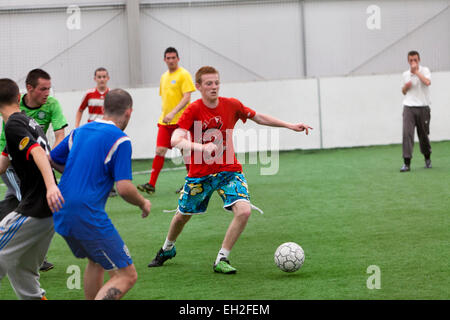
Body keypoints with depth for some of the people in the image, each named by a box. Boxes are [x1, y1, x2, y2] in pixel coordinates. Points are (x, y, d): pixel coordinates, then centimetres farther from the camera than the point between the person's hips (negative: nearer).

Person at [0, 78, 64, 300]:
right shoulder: (28, 122, 19)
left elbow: (38, 152, -26)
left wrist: (50, 185, -39)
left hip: (34, 211, -9)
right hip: (49, 210, 9)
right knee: (23, 269, 17)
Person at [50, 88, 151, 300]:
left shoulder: (79, 131, 11)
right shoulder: (120, 140, -10)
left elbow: (51, 160, 23)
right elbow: (124, 188, -17)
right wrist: (143, 203, 3)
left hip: (62, 215, 8)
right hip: (88, 217, -8)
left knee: (96, 262, 30)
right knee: (126, 276, -5)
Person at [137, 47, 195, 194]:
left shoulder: (183, 74, -7)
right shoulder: (164, 77, 15)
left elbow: (186, 97, -16)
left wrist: (173, 113, -25)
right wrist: (163, 116, 16)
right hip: (165, 121, 6)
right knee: (160, 151, -2)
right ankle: (151, 184, -6)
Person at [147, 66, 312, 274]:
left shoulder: (231, 105, -6)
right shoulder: (193, 110, -15)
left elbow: (257, 117, 11)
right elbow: (176, 140, -26)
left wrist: (290, 126, 10)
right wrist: (201, 147, -44)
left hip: (229, 170, 2)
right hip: (200, 173, -1)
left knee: (244, 211, -20)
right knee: (182, 215, 12)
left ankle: (221, 260, -7)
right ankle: (167, 249, 45)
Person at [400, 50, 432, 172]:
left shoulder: (424, 70, -1)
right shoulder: (405, 74, 11)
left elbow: (427, 82, -23)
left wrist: (416, 71, -16)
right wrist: (405, 87, 1)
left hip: (422, 108, -2)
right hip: (409, 107, 2)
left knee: (423, 134, 7)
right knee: (407, 133, -13)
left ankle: (427, 158, 31)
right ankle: (407, 163, -16)